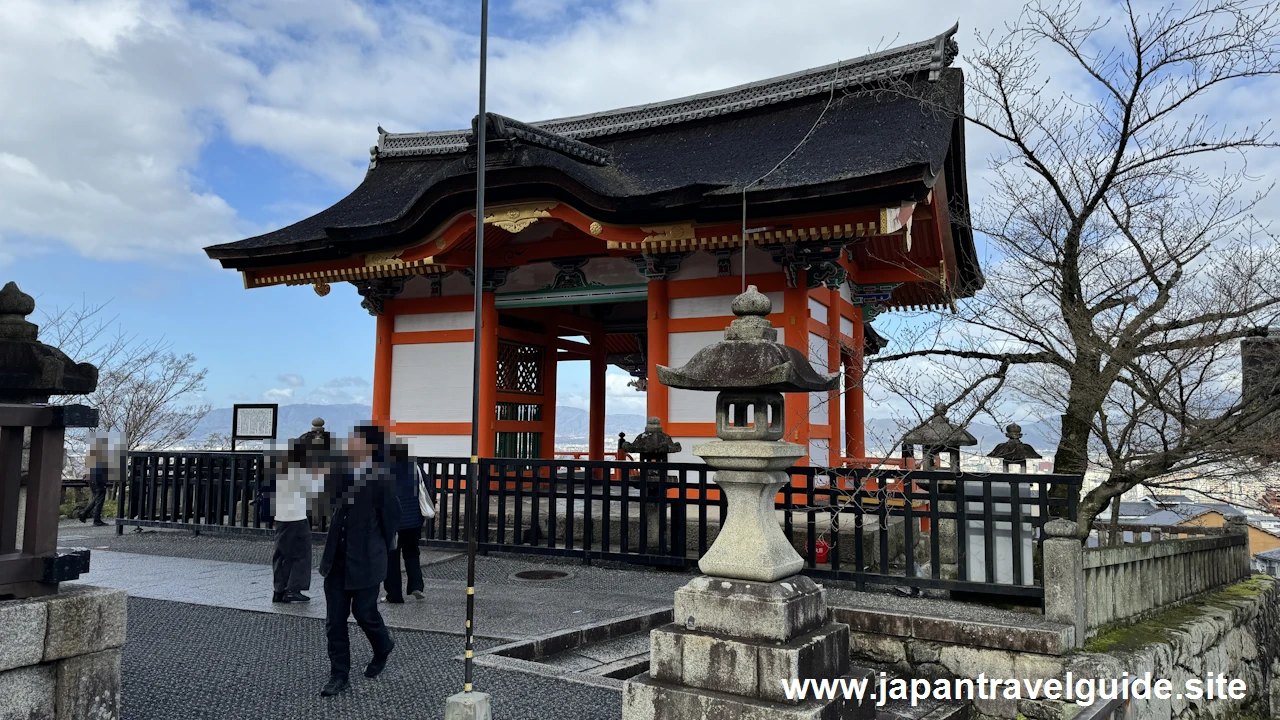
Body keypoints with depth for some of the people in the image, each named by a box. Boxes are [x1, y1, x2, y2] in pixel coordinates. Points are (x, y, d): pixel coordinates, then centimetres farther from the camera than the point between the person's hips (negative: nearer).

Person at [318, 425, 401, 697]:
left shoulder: (381, 477, -13)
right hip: (337, 558, 5)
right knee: (334, 619, 5)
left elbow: (391, 517, -6)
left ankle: (383, 647, 35)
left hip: (365, 559, -5)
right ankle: (339, 675, 16)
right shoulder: (342, 472, 2)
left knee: (364, 612, 4)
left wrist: (381, 548, 2)